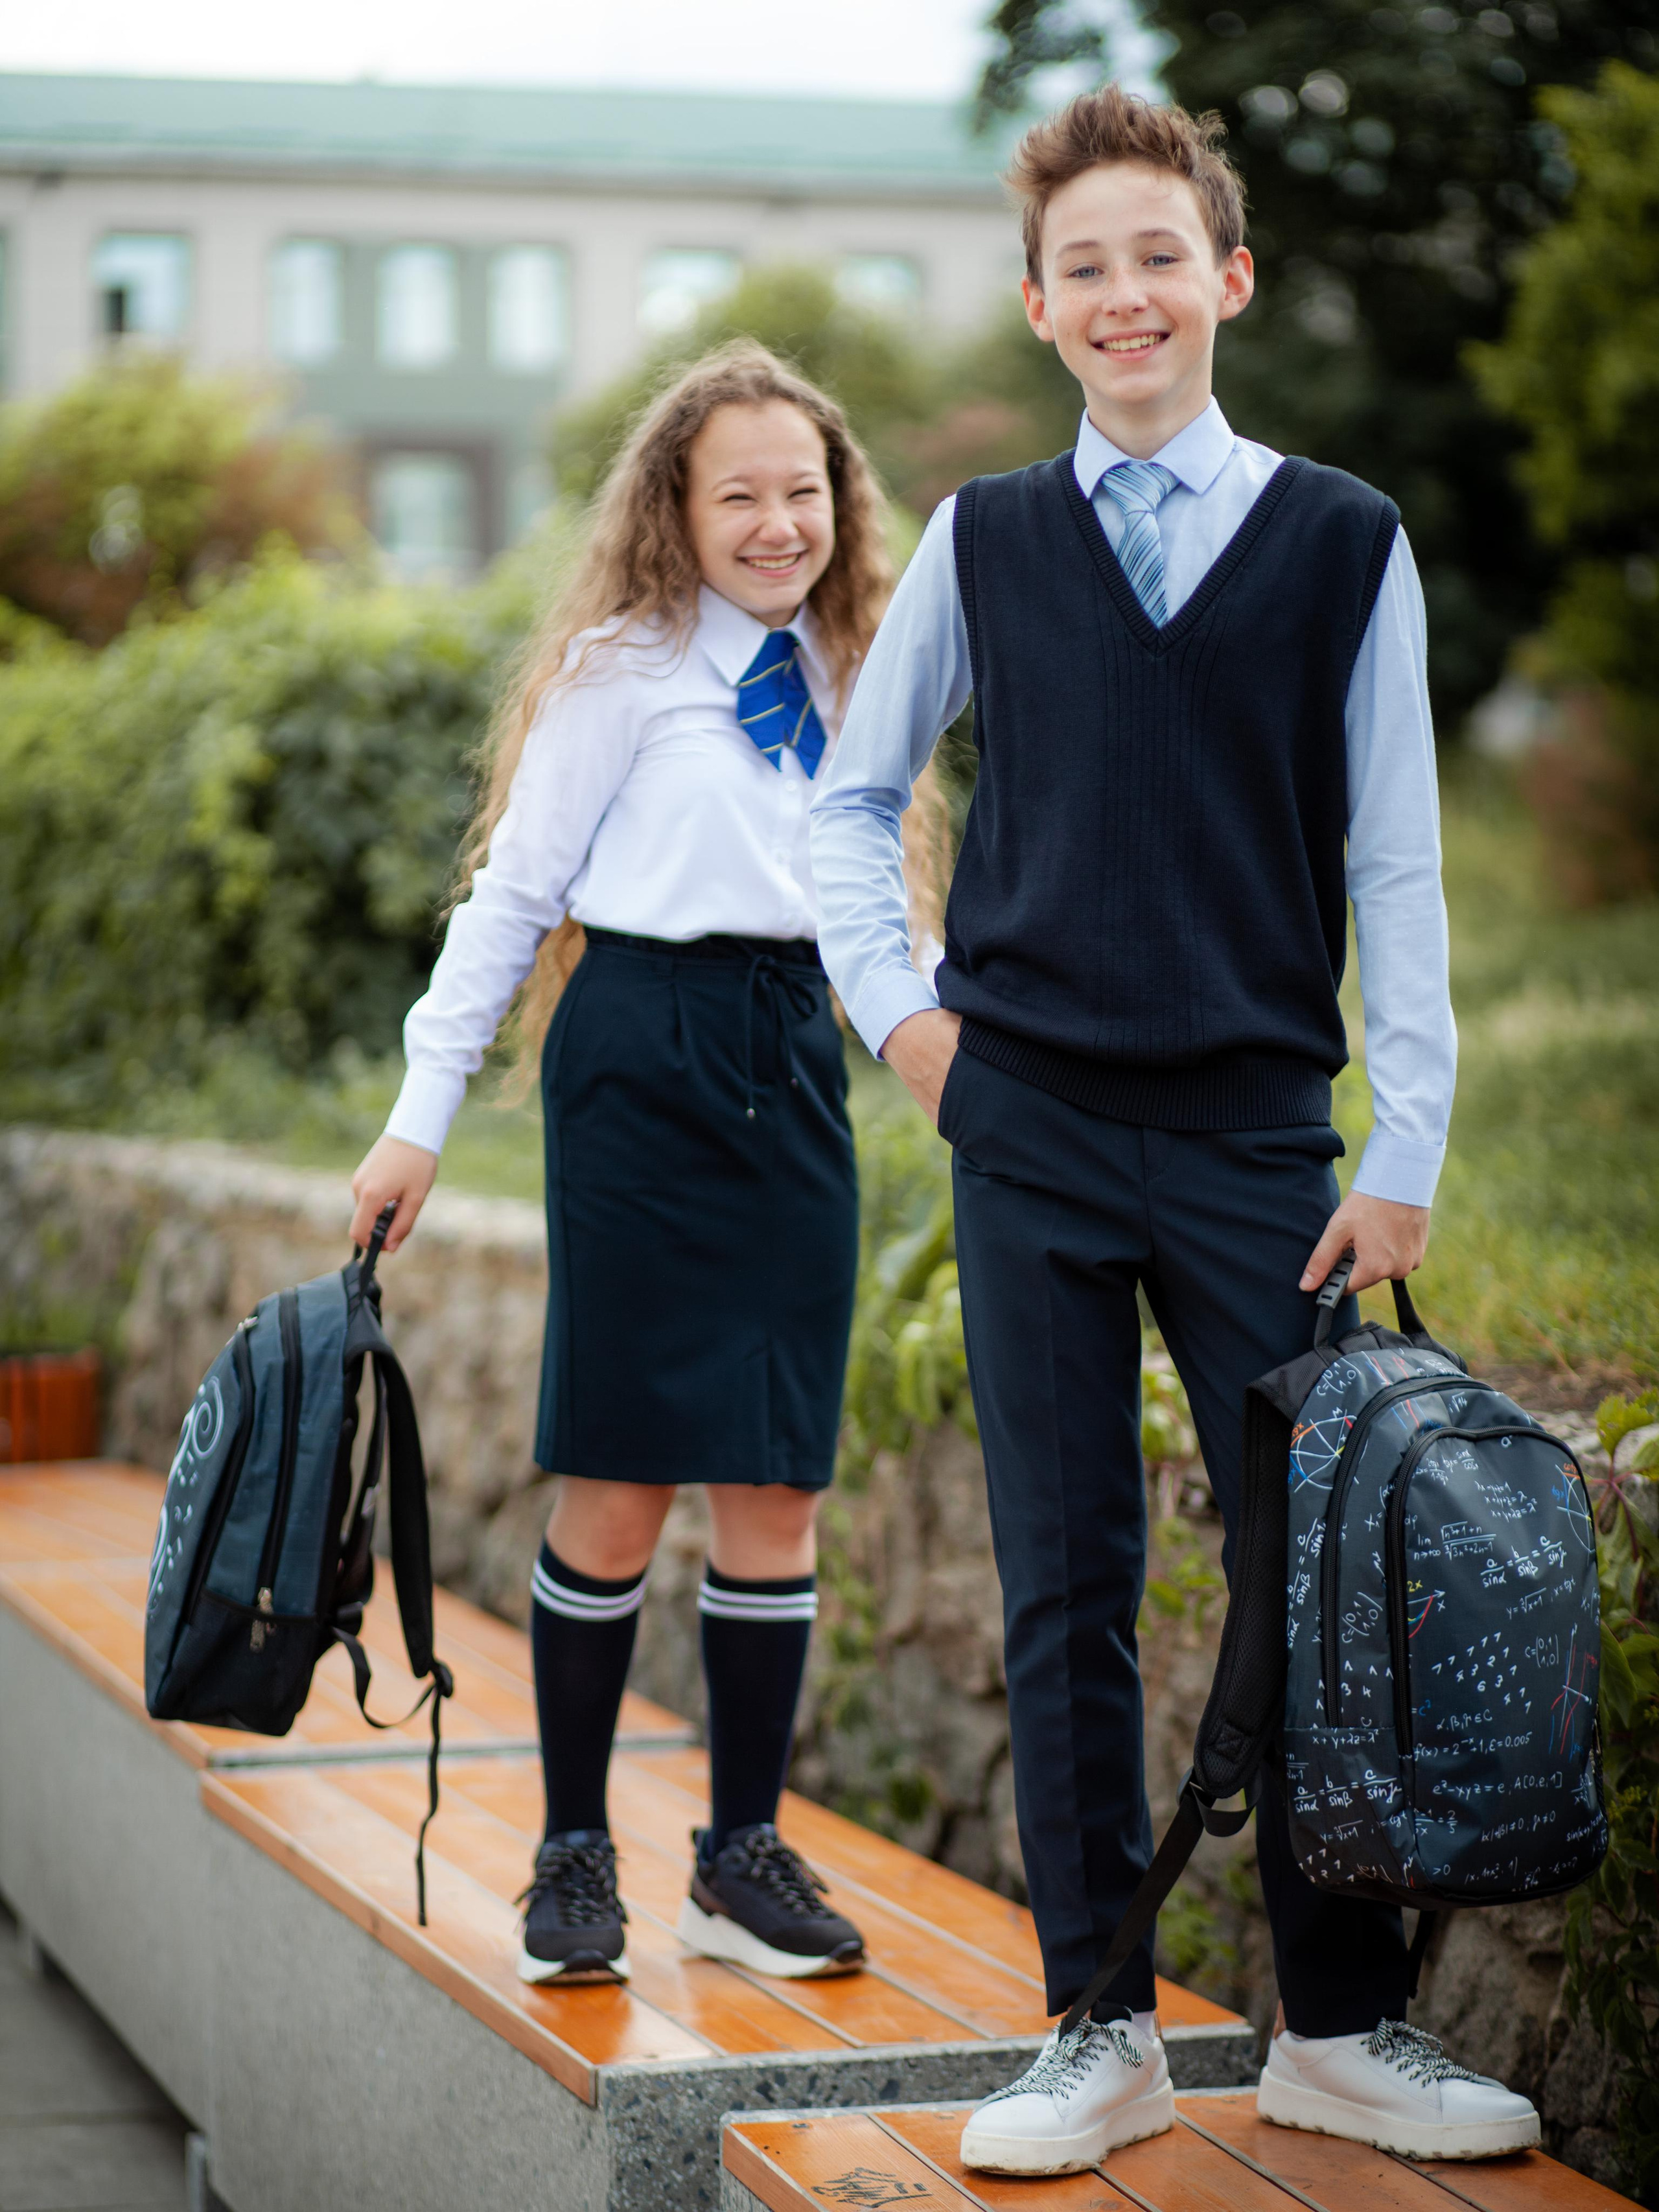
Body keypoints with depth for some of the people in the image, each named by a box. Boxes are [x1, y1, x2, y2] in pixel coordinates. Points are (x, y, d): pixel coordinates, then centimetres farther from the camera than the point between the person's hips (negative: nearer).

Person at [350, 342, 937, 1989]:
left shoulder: (835, 675, 15)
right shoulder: (622, 668, -1)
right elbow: (515, 888, -1)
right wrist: (422, 1112, -4)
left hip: (792, 1064, 5)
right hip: (645, 1062, -5)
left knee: (777, 1482, 4)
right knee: (622, 1482, -2)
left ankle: (745, 1855, 14)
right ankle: (574, 1852, 11)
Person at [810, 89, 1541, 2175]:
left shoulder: (1343, 545, 3)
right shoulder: (983, 541, 7)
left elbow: (1396, 866, 3)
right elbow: (850, 794, 19)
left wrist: (1405, 1154, -2)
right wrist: (896, 1006, 5)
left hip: (1260, 1136, -1)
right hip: (1031, 1133, 1)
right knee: (1066, 1590, 3)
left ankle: (1341, 2024, 14)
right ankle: (1102, 2030, 12)